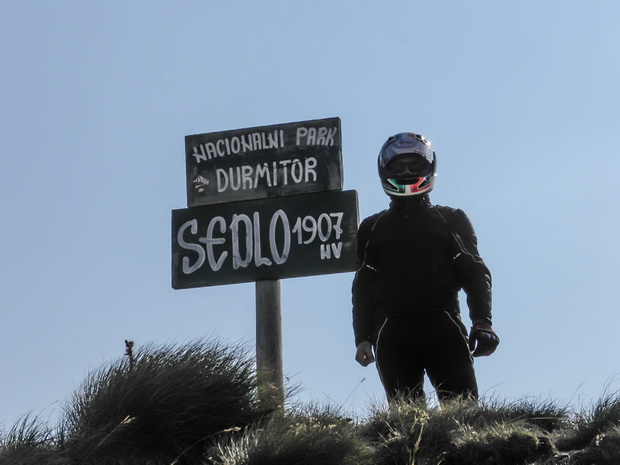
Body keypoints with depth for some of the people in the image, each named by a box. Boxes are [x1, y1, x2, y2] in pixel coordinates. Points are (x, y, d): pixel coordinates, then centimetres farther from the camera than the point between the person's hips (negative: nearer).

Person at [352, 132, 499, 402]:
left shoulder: (451, 221, 20)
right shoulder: (372, 229, 23)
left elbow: (475, 274, 12)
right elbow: (363, 288, 19)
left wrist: (482, 323, -3)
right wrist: (362, 339, 6)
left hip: (443, 329, -1)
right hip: (392, 335, 1)